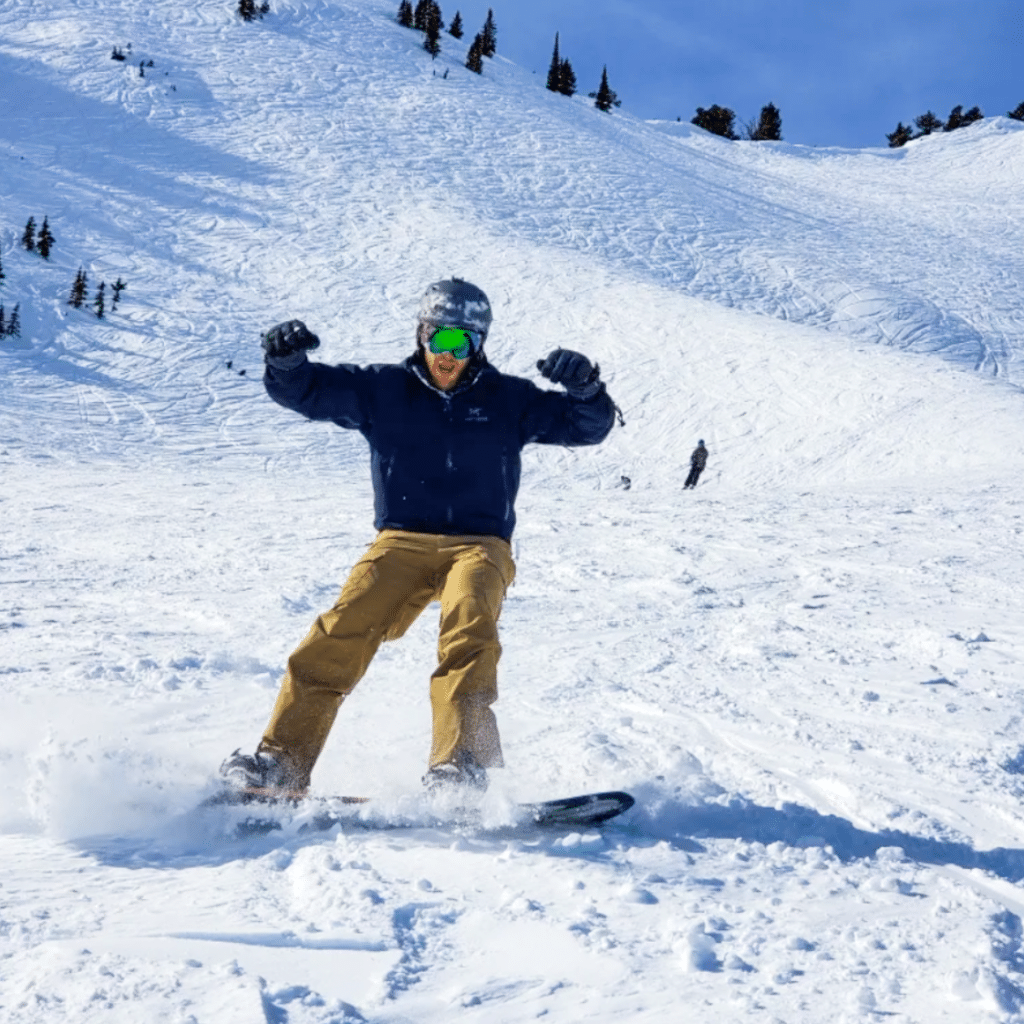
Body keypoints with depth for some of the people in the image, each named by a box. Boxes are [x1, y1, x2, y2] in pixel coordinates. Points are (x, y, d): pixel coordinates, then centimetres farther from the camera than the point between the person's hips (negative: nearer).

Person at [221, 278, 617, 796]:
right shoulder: (382, 389, 9)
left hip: (479, 544, -1)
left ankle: (459, 764, -39)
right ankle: (281, 761, -15)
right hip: (401, 543, 1)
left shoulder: (508, 399, 8)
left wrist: (586, 390, -18)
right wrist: (285, 361, -18)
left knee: (469, 630, -31)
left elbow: (588, 426, 5)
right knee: (343, 632, -20)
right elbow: (307, 390, 5)